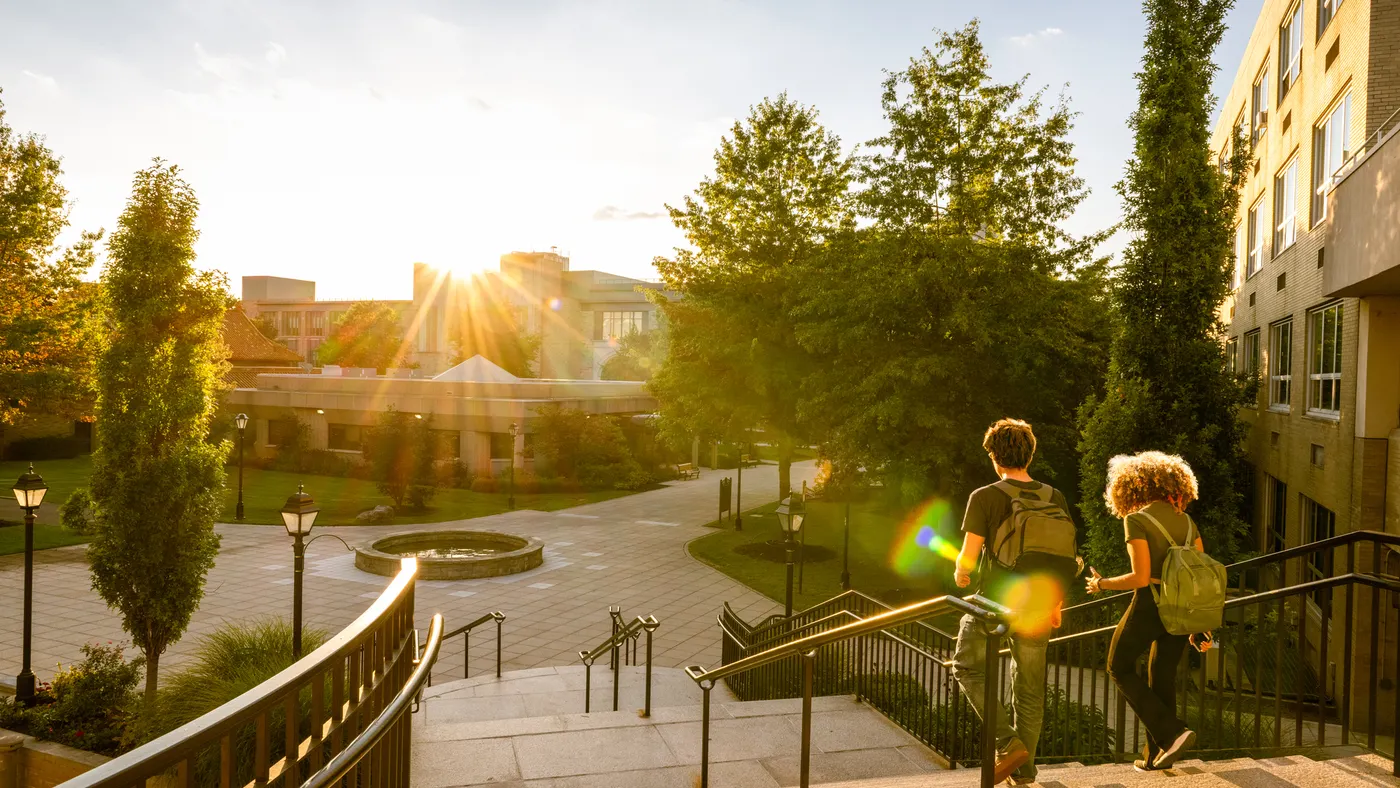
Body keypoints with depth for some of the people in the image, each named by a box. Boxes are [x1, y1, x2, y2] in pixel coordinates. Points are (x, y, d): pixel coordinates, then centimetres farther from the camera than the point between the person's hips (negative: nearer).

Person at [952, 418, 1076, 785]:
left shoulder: (985, 497, -12)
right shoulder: (1055, 498, 1)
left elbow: (969, 555, -13)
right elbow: (1068, 558, 6)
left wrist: (960, 574, 10)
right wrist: (1056, 604, 18)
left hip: (995, 603, -4)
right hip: (1036, 608, 4)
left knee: (968, 668, 17)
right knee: (1030, 689, 17)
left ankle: (1008, 743, 4)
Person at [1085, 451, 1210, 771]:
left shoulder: (1136, 520, -11)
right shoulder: (1186, 520, 8)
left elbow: (1141, 577, -18)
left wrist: (1102, 584, -2)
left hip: (1150, 606, -6)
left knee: (1120, 668, 13)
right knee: (1163, 678, 17)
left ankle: (1172, 733, 1)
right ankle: (1156, 756, 23)